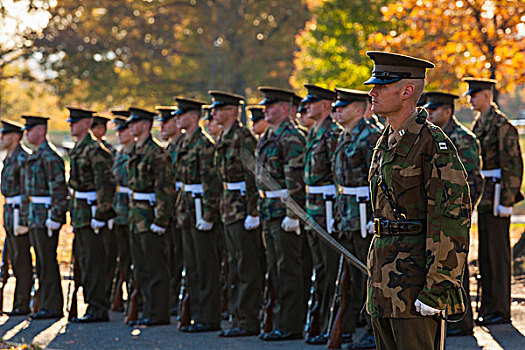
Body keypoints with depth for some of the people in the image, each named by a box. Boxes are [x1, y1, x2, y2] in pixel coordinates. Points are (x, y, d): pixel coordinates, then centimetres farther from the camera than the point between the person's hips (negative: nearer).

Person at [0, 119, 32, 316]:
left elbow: (27, 192, -18)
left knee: (22, 260, -7)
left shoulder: (23, 158, -14)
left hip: (20, 212, -10)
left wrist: (22, 221, -21)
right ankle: (20, 302, 16)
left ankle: (23, 305, -4)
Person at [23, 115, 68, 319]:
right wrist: (29, 214, 22)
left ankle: (53, 307, -5)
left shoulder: (49, 157, -15)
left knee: (47, 261, -8)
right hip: (35, 216, 10)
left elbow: (58, 188, -20)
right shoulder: (36, 156, 17)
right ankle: (47, 304, 15)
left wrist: (54, 218, -22)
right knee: (42, 262, 11)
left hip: (46, 215, -10)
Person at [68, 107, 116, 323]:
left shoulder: (95, 150, -15)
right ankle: (93, 307, 17)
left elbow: (106, 184, -20)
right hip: (81, 214, 10)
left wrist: (99, 216, -21)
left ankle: (98, 310, -5)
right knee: (85, 262, 12)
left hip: (92, 212, -10)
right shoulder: (77, 150, 16)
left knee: (94, 262, -8)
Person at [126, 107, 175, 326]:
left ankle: (159, 314, -1)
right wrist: (132, 214, 19)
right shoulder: (136, 152, 14)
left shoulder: (156, 153, -14)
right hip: (137, 217, 10)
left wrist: (159, 220, -21)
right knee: (141, 268, 12)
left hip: (150, 215, -9)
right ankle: (149, 310, 18)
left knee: (156, 267, -5)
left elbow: (165, 190, -18)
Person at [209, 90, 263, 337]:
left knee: (247, 267, -6)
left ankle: (249, 321, -3)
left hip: (243, 206, -10)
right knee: (235, 265, 12)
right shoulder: (224, 138, 14)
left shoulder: (243, 136, -14)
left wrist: (252, 212, -21)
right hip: (230, 206, 10)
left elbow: (252, 176, -18)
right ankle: (238, 318, 17)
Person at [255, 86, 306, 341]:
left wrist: (292, 215, -21)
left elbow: (295, 179, -19)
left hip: (285, 211, -10)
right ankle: (281, 321, 19)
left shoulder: (291, 138, -14)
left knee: (288, 269, -5)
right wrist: (263, 210, 21)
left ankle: (290, 325, -2)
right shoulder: (268, 138, 16)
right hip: (270, 212, 10)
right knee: (275, 269, 13)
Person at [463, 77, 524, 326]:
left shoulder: (502, 125, -12)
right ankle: (488, 307, 17)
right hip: (483, 199, 9)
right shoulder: (479, 125, 15)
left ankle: (501, 310, -2)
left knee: (497, 253, -6)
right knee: (485, 253, 11)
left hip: (497, 198, -9)